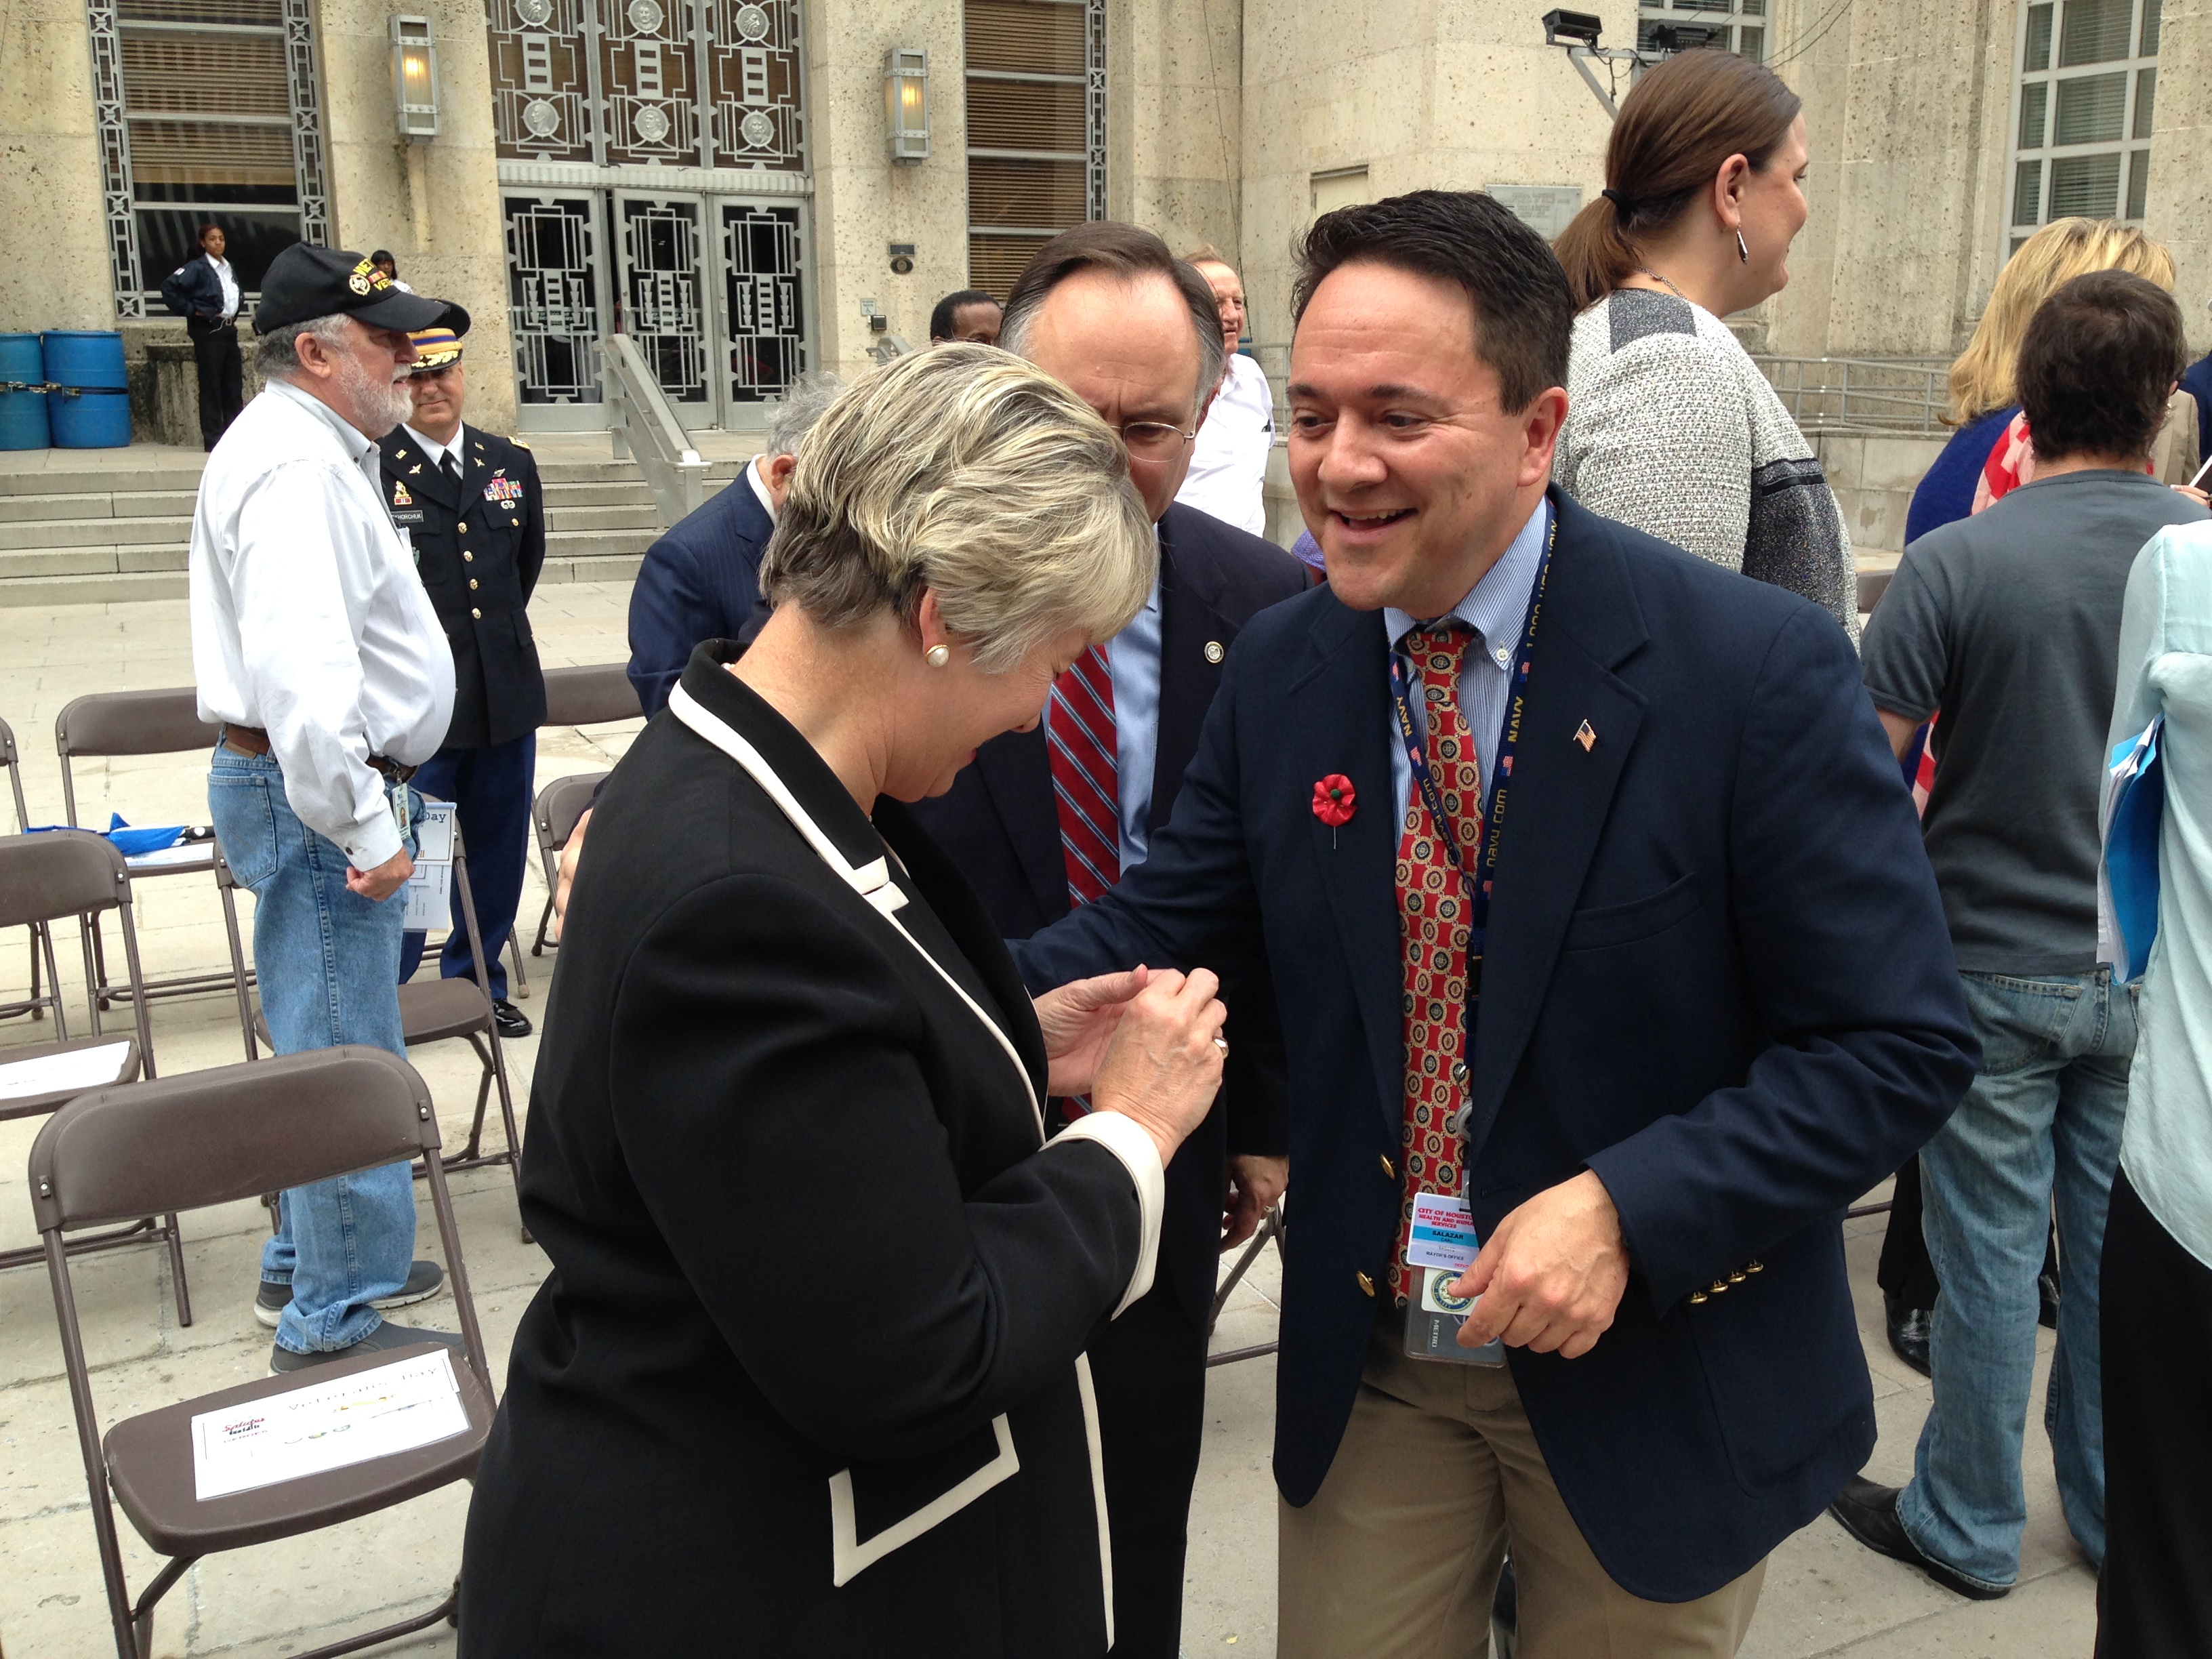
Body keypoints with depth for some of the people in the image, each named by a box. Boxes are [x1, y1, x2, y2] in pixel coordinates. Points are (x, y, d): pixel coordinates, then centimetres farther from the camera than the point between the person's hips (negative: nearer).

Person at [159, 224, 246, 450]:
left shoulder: (229, 269, 12)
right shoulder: (196, 268, -8)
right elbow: (168, 288, -17)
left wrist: (234, 316, 14)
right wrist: (191, 310, -13)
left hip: (229, 330, 7)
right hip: (208, 332, -7)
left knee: (234, 385, 8)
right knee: (211, 387, -4)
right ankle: (213, 440, -1)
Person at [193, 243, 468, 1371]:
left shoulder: (309, 449, 16)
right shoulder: (295, 465, -19)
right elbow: (299, 670, -31)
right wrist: (364, 826, -27)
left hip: (313, 785, 11)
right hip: (315, 793, -11)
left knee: (327, 1049, 20)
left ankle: (308, 1266, 35)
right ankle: (336, 1322, 7)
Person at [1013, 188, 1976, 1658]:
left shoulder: (1761, 669, -19)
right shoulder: (1279, 668, -4)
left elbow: (1900, 1045, -16)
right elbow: (1166, 927, -2)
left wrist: (1627, 1209, -26)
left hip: (1657, 1366, -3)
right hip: (1367, 1358, 3)